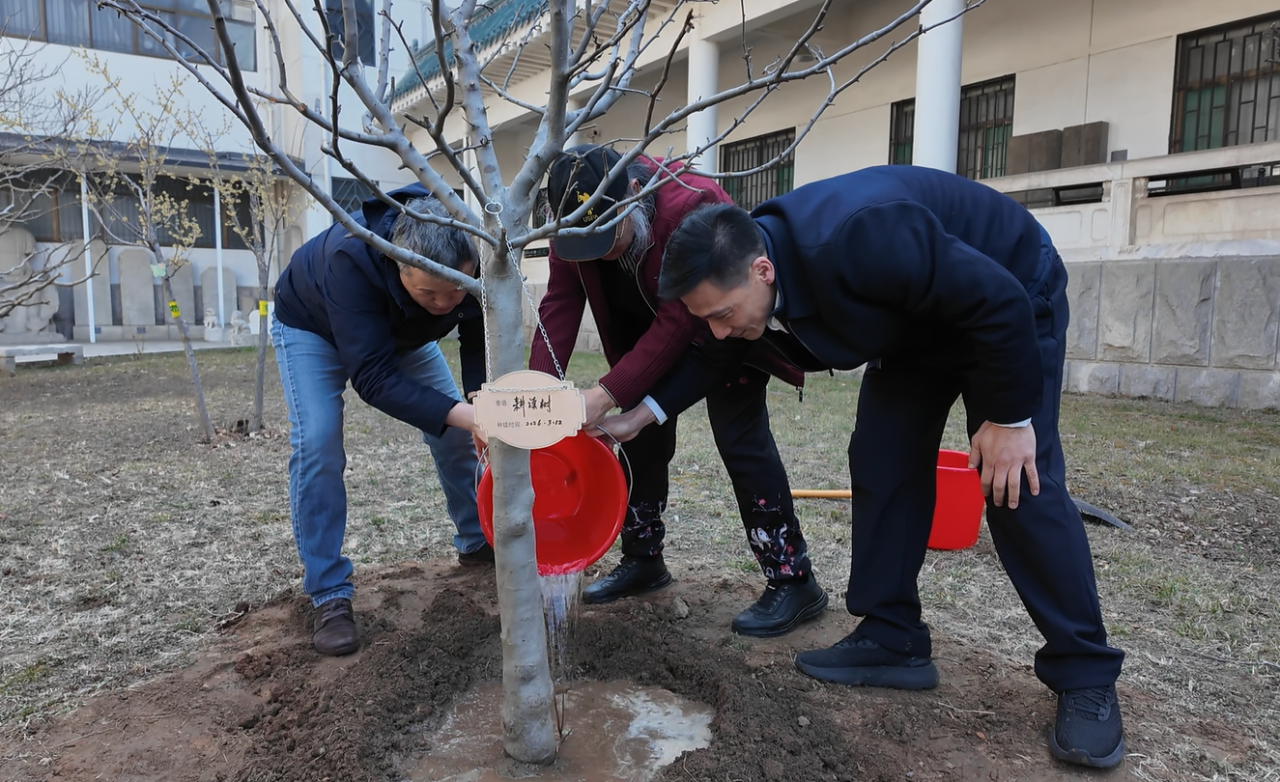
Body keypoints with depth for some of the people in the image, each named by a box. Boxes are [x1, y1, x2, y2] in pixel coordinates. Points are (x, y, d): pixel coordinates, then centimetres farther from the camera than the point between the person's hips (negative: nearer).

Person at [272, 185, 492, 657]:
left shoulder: (470, 261, -33)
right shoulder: (350, 258, -46)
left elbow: (479, 343, -23)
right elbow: (373, 376, -46)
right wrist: (462, 414, -57)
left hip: (400, 331, 4)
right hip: (312, 327, -4)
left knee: (456, 433, 1)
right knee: (317, 443, -20)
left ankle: (476, 542, 24)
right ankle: (329, 594, -7)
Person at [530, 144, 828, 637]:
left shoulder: (690, 205, -38)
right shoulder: (576, 221, -19)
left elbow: (679, 321, -38)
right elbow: (560, 304, -22)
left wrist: (608, 393, -41)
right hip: (651, 333, 6)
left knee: (740, 439, -14)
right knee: (643, 436, 6)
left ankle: (792, 582, -4)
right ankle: (642, 560, 23)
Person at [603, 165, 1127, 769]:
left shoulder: (857, 240, -43)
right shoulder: (745, 269, -17)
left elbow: (997, 300, -34)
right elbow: (718, 353, 3)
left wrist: (1010, 416, -25)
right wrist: (642, 414, -3)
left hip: (1010, 300, -7)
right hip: (913, 322, 7)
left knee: (1018, 484, -13)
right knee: (880, 465, -1)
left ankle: (1085, 677, 1)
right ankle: (892, 642, 9)